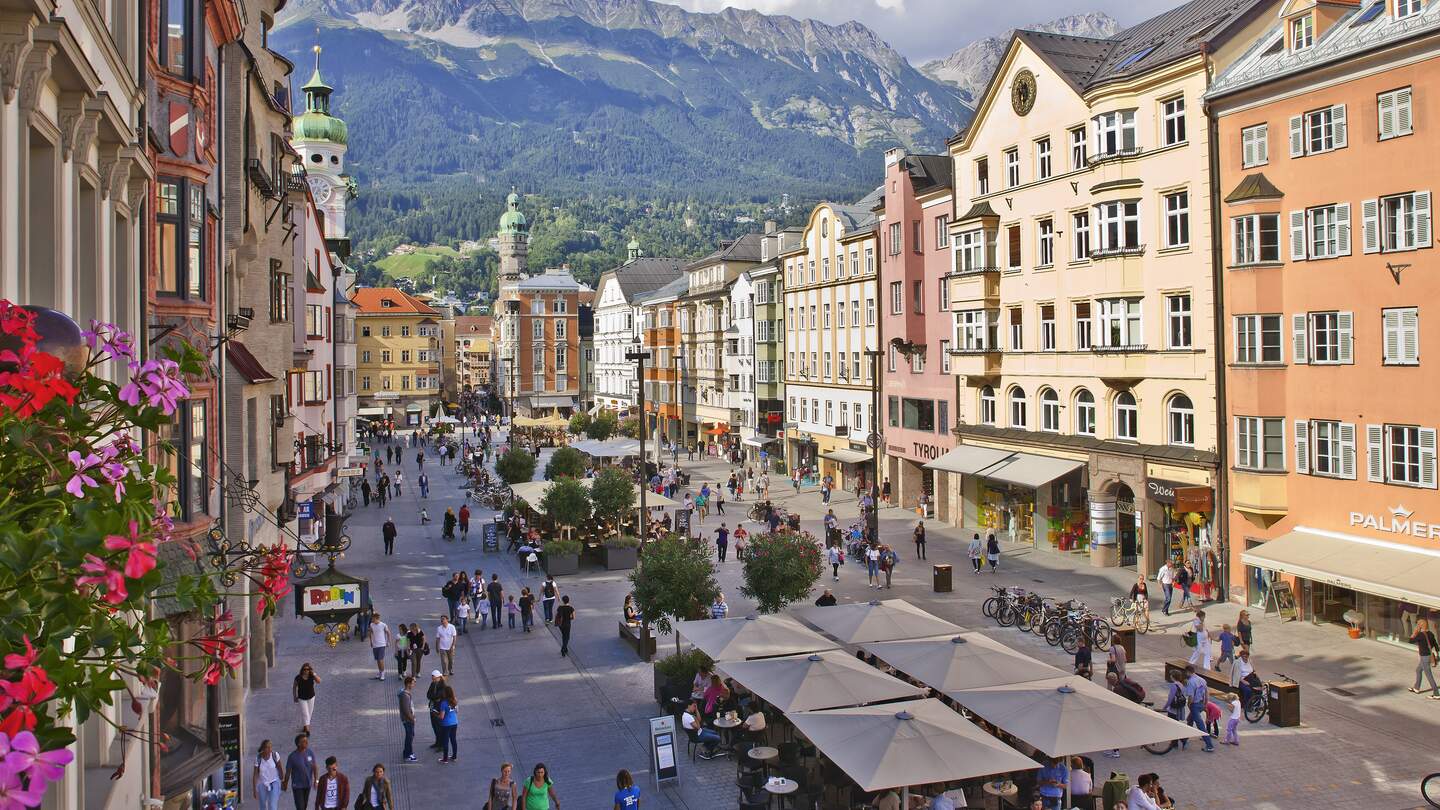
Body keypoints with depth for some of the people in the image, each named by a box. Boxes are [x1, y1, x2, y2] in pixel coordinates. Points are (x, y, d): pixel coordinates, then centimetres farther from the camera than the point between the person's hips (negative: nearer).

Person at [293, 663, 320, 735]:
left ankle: (303, 726, 34)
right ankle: (307, 728, -13)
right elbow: (294, 687, -2)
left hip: (311, 697, 3)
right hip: (301, 698, -3)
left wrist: (313, 674, -34)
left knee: (309, 713, 14)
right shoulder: (298, 678, -17)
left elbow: (318, 681, -30)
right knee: (305, 713, -10)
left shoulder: (312, 676, -14)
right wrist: (295, 697, 0)